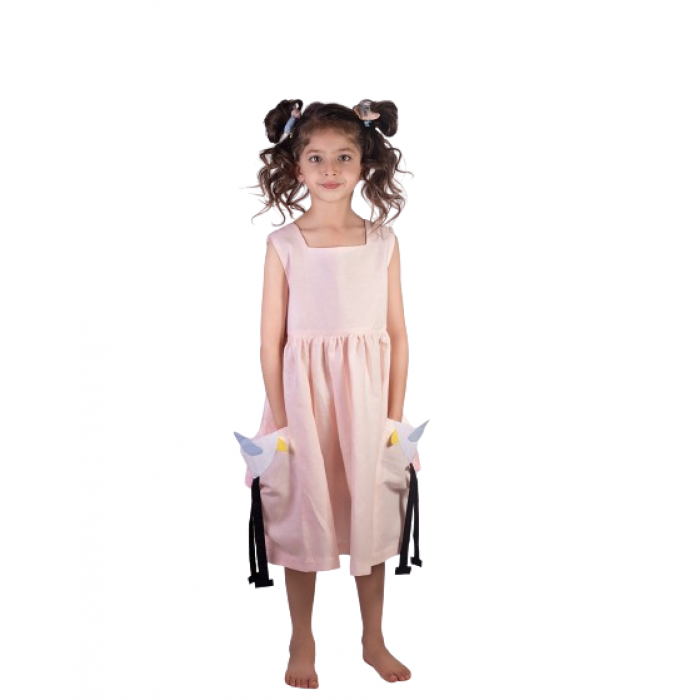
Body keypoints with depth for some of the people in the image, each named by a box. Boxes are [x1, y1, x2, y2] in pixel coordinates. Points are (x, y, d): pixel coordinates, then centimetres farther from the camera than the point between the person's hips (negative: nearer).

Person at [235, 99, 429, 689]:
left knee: (372, 518, 13)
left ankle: (374, 639, 32)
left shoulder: (383, 241, 0)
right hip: (303, 398, -1)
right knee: (301, 518, 9)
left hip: (366, 399, 2)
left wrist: (396, 416, 0)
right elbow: (271, 340, -4)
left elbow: (397, 335, 2)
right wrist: (280, 420, -7)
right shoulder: (284, 244, -5)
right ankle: (302, 642, 29)